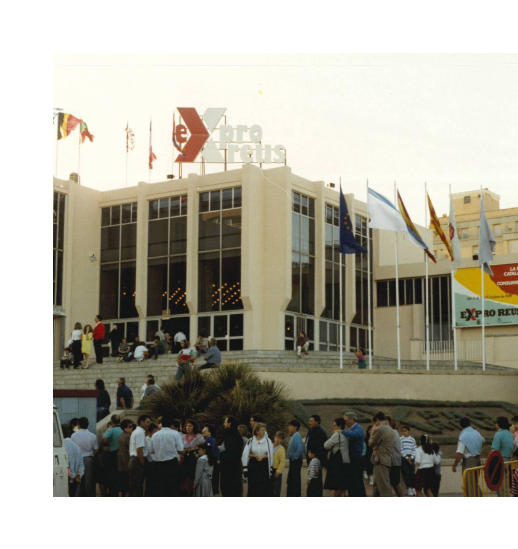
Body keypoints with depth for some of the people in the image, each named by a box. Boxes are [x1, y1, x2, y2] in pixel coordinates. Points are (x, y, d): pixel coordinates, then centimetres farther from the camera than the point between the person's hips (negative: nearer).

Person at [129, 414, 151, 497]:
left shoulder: (135, 432, 19)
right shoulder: (140, 432, -14)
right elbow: (139, 450, -20)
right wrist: (143, 464, -14)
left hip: (133, 459, 10)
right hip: (138, 461, -10)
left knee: (133, 486, 12)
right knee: (138, 487, -8)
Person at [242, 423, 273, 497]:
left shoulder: (267, 441, 2)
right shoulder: (251, 441, 1)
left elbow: (271, 454, 2)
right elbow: (245, 454, 0)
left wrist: (263, 456, -14)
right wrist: (254, 455, -14)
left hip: (264, 466, 0)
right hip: (253, 466, 0)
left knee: (265, 487, -2)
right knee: (253, 487, 2)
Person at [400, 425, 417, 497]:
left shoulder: (412, 439, 10)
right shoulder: (401, 439, 1)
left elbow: (414, 449, 6)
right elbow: (401, 450, -5)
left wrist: (411, 457, -9)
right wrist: (406, 458, -11)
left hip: (411, 458, 2)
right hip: (404, 458, -2)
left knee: (412, 473, -1)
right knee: (406, 473, -6)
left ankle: (413, 488, 3)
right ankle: (409, 488, -4)